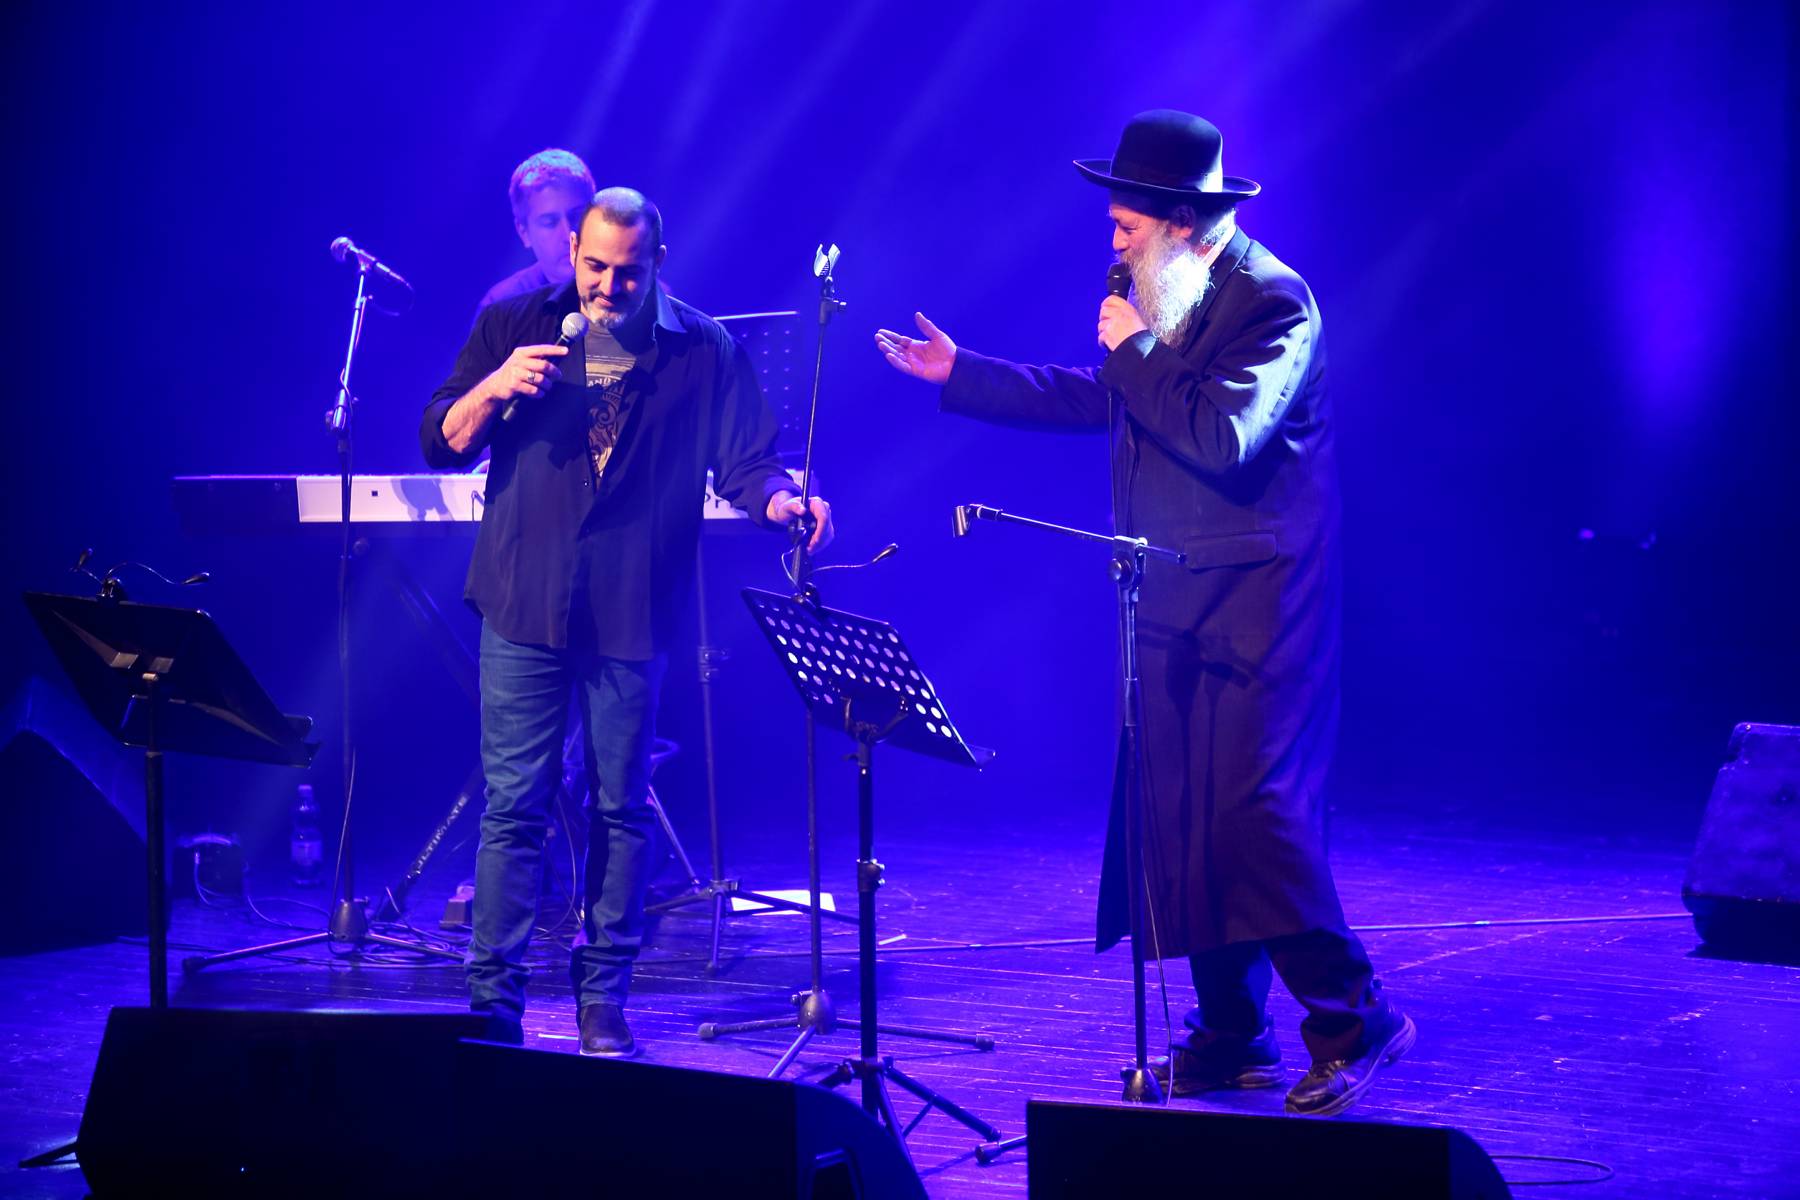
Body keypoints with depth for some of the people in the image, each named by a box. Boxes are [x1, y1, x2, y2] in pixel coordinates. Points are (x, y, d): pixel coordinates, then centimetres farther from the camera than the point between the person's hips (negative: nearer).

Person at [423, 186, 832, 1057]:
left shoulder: (703, 351, 3)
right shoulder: (512, 327, 5)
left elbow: (746, 463, 1)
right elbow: (440, 444, 4)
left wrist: (786, 504, -20)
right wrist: (496, 388, -14)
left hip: (633, 613, 0)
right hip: (525, 603, 0)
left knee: (622, 808, 5)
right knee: (513, 805, -1)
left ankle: (603, 1002, 15)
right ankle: (493, 1002, 4)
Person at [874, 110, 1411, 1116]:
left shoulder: (1273, 303, -15)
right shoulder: (1169, 306, 10)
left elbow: (1221, 440, -27)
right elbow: (1093, 400, 23)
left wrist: (1135, 352, -17)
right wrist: (961, 373, 24)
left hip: (1253, 607, -9)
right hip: (1175, 606, 9)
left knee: (1250, 807, -15)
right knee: (1186, 816, 8)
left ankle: (1353, 1018, -5)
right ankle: (1233, 1036, 16)